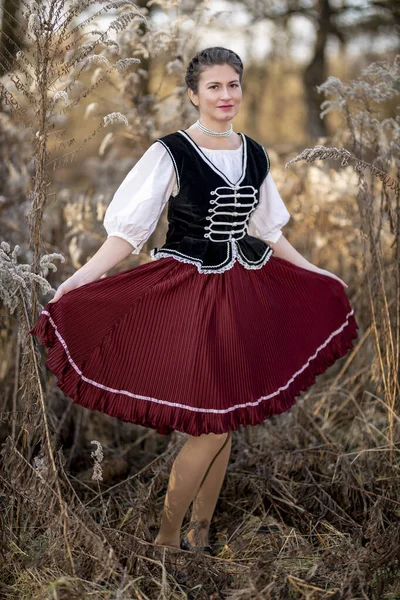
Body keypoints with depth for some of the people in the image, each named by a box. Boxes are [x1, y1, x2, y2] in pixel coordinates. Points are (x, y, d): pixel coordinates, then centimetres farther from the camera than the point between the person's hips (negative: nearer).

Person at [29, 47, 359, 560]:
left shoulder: (254, 155, 8)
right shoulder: (171, 153, -9)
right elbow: (128, 231, -13)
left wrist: (317, 274, 23)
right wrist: (78, 280, -26)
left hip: (240, 295, 5)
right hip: (186, 297, -5)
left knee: (224, 422, 9)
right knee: (210, 428, -8)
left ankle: (200, 535, 25)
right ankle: (166, 539, 11)